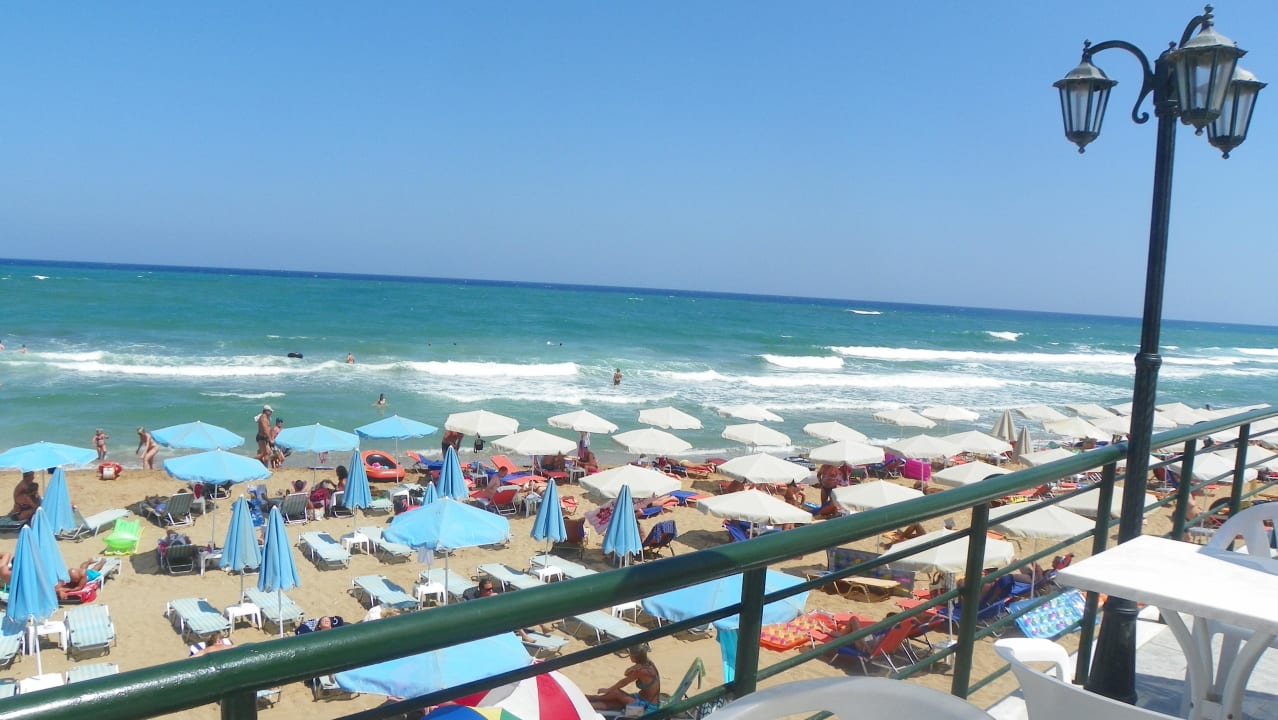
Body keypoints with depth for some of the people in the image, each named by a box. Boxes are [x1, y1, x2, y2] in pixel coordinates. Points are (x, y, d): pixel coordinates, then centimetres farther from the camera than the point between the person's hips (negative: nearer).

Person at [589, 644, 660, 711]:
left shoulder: (642, 670, -27)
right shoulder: (647, 662, -2)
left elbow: (623, 682, -13)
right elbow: (627, 673, 6)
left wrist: (608, 690, 0)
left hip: (648, 706, -8)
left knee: (615, 692, -9)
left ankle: (588, 699, 10)